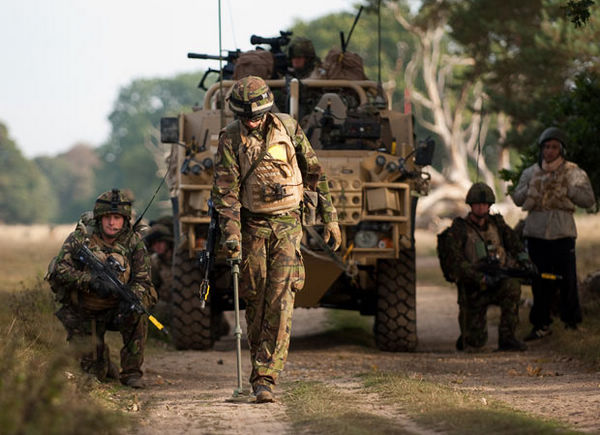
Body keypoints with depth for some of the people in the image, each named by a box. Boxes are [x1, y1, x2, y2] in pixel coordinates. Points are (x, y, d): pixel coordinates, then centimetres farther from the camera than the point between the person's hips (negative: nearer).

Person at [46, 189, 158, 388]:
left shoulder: (133, 243, -9)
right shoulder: (81, 237, -13)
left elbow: (142, 281, -13)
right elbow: (59, 269, -20)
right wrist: (90, 281, -35)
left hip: (115, 309, 1)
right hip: (82, 312, -1)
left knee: (138, 311, -34)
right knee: (94, 373, -7)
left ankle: (131, 371, -18)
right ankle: (102, 362, 33)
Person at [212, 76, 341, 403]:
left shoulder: (288, 128, 0)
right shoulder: (230, 139, -4)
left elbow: (314, 174, 9)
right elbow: (225, 191, -9)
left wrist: (330, 217, 10)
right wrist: (230, 234, -20)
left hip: (287, 224, 0)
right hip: (251, 226, 0)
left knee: (280, 302, -11)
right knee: (256, 302, 5)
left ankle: (265, 377, -15)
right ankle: (260, 364, 23)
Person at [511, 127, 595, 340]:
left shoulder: (573, 173, 4)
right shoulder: (531, 173, 12)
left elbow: (589, 199, -3)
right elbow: (517, 198, 7)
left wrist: (567, 187, -13)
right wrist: (537, 186, -8)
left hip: (562, 232, -3)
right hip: (536, 232, 3)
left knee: (567, 279, -5)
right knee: (540, 282, 5)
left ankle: (572, 321, 7)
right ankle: (541, 324, 12)